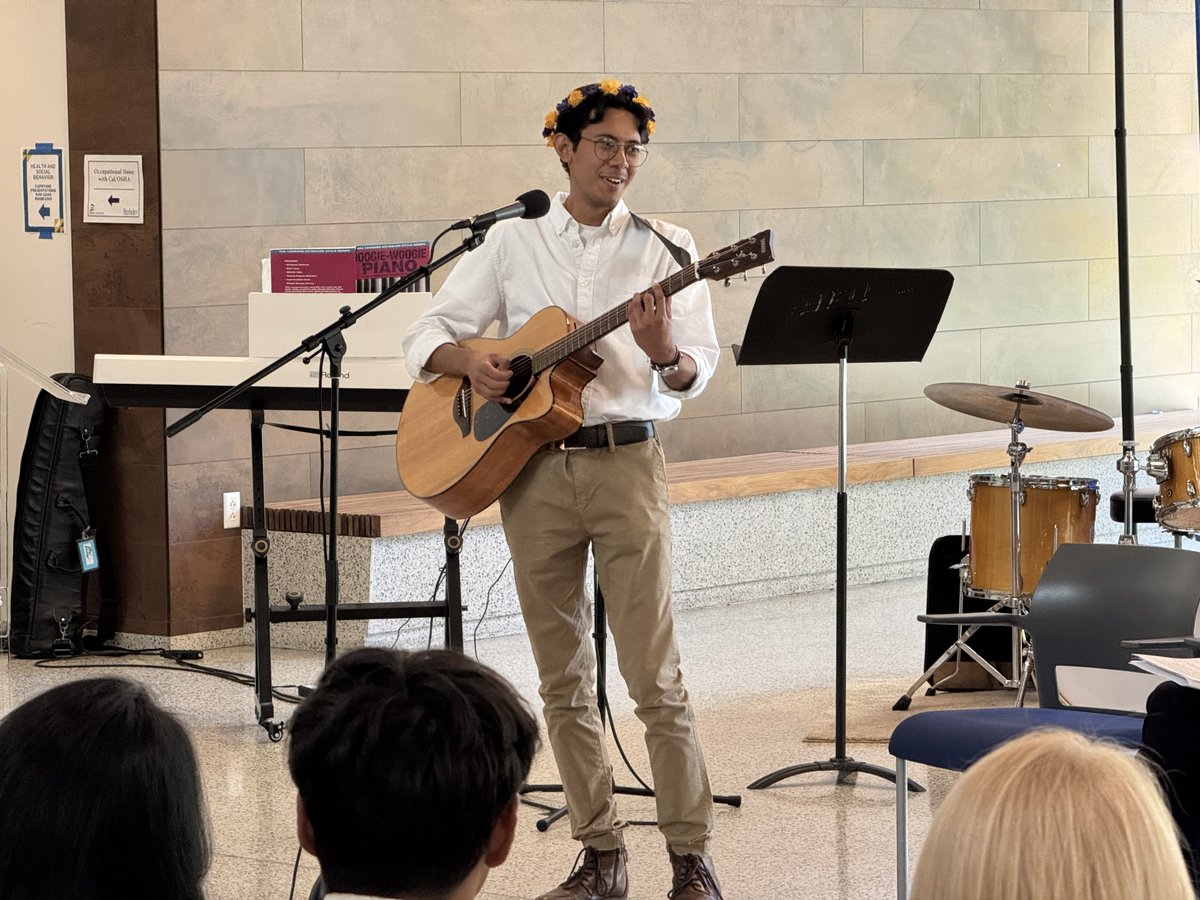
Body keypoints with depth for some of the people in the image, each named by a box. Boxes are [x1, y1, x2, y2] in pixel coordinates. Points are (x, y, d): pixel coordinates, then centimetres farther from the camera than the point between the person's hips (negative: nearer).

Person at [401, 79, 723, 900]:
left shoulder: (666, 246, 5)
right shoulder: (513, 244, 10)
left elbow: (699, 370, -2)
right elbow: (427, 333, 10)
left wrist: (666, 354, -24)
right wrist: (467, 360, -11)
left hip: (627, 462, -2)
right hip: (531, 466, 3)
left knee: (655, 675, -8)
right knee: (564, 679, 6)